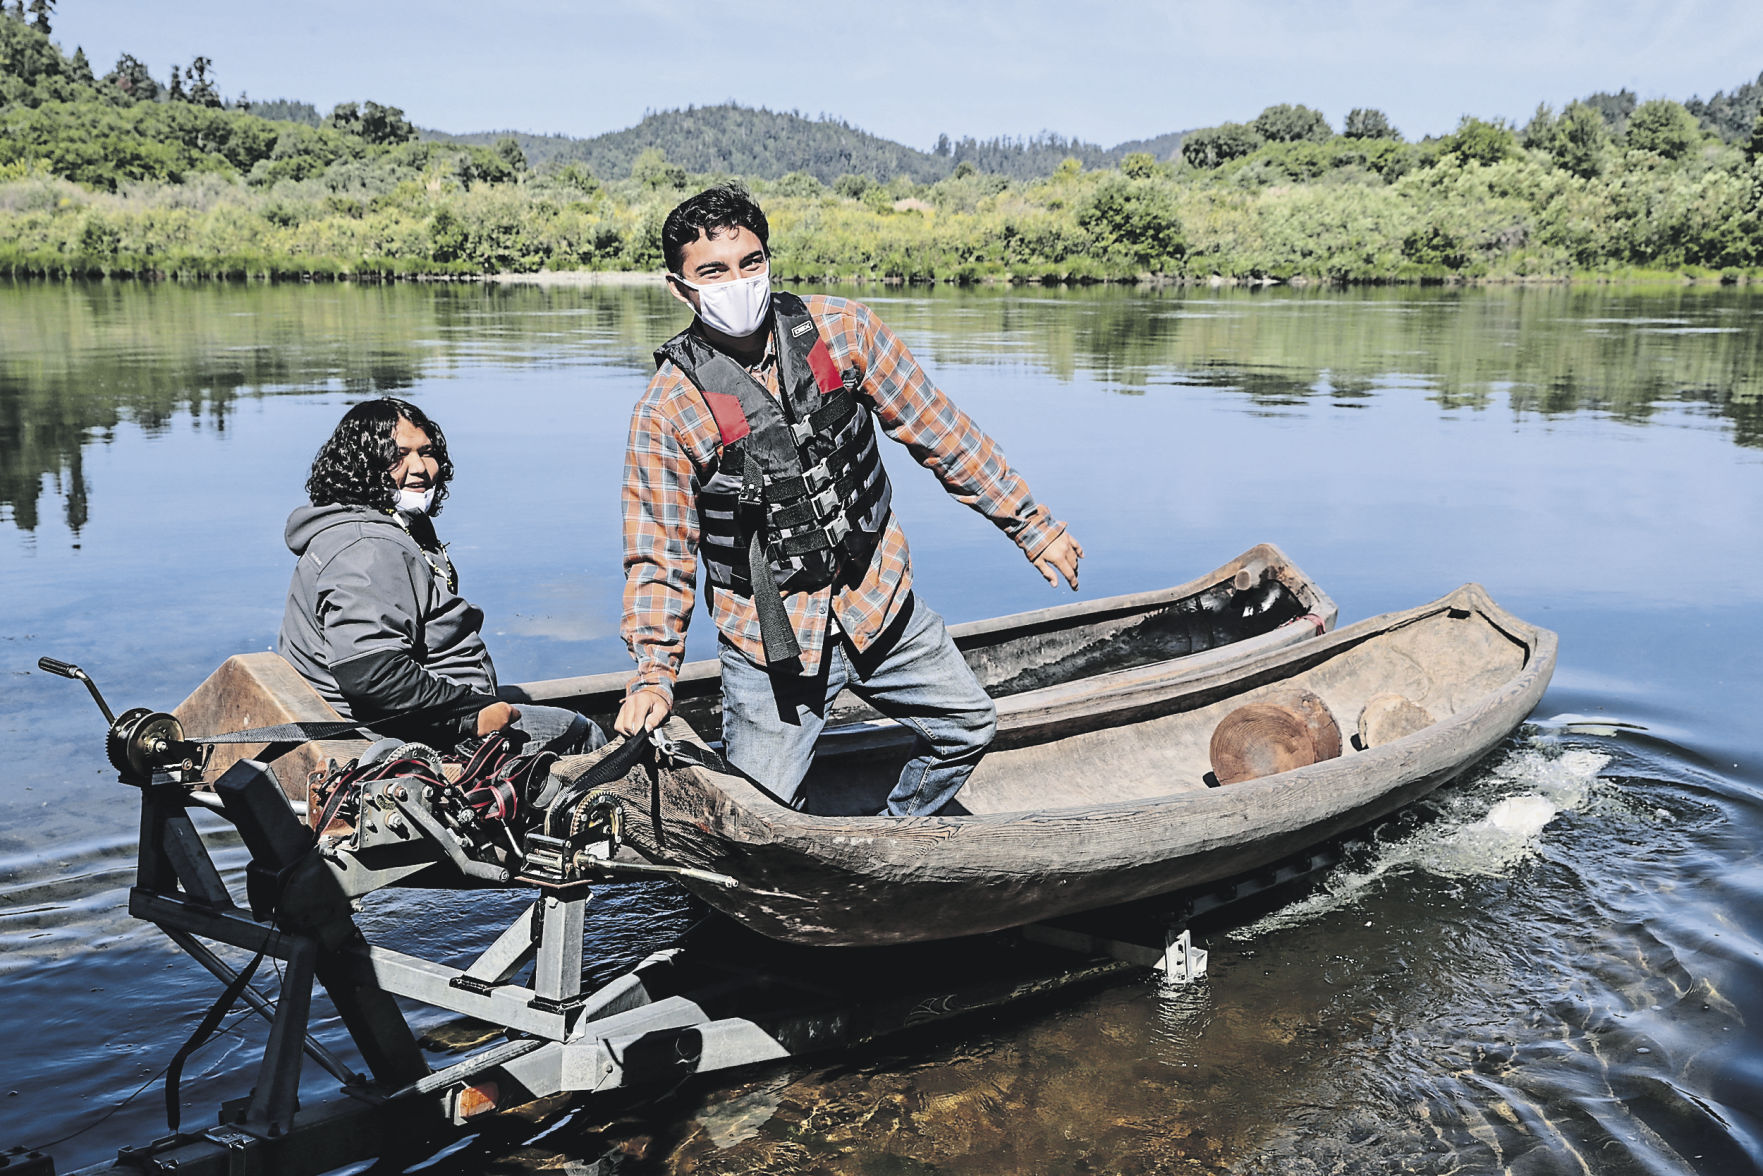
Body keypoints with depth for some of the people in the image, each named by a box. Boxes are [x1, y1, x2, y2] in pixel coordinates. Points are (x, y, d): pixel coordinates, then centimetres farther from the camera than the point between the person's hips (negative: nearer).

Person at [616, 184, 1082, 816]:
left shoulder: (844, 330, -8)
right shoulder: (667, 409, -15)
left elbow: (938, 431, 0)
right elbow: (659, 555, -8)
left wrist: (1031, 524, 3)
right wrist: (653, 673, -20)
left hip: (881, 604, 4)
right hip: (770, 643, -3)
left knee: (969, 727, 17)